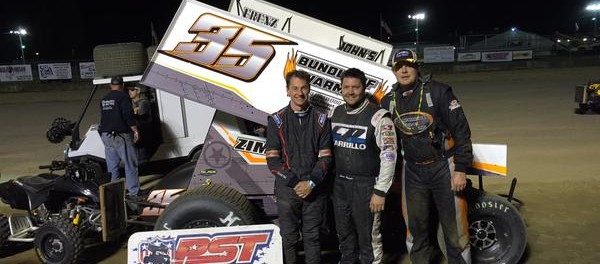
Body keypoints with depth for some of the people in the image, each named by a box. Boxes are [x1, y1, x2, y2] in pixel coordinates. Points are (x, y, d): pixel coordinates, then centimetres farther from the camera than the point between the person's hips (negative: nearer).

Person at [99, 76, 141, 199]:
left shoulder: (104, 99, 15)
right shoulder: (123, 97, -10)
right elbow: (128, 115, -18)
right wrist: (135, 130, -13)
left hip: (106, 135, 7)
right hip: (121, 136, -7)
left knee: (112, 165, 13)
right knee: (130, 164, -1)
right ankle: (134, 192, 1)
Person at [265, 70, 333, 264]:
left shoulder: (321, 120, 3)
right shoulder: (277, 120, 0)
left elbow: (325, 157, -1)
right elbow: (272, 160, -5)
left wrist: (310, 183, -13)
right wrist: (294, 183, -14)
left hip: (315, 190, 1)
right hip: (287, 190, -1)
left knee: (312, 237, 11)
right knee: (288, 238, 9)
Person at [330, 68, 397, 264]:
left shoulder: (378, 116, -13)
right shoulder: (335, 113, 6)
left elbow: (388, 156, -15)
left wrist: (380, 191, -17)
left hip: (366, 185, -6)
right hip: (340, 183, 6)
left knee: (368, 237, 2)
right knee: (344, 233, 20)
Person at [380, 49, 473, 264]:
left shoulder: (438, 91, -8)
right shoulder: (388, 101, 6)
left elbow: (461, 130, -9)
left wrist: (461, 169, -12)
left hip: (443, 168, -4)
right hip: (412, 171, 4)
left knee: (454, 229, 3)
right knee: (416, 228, 14)